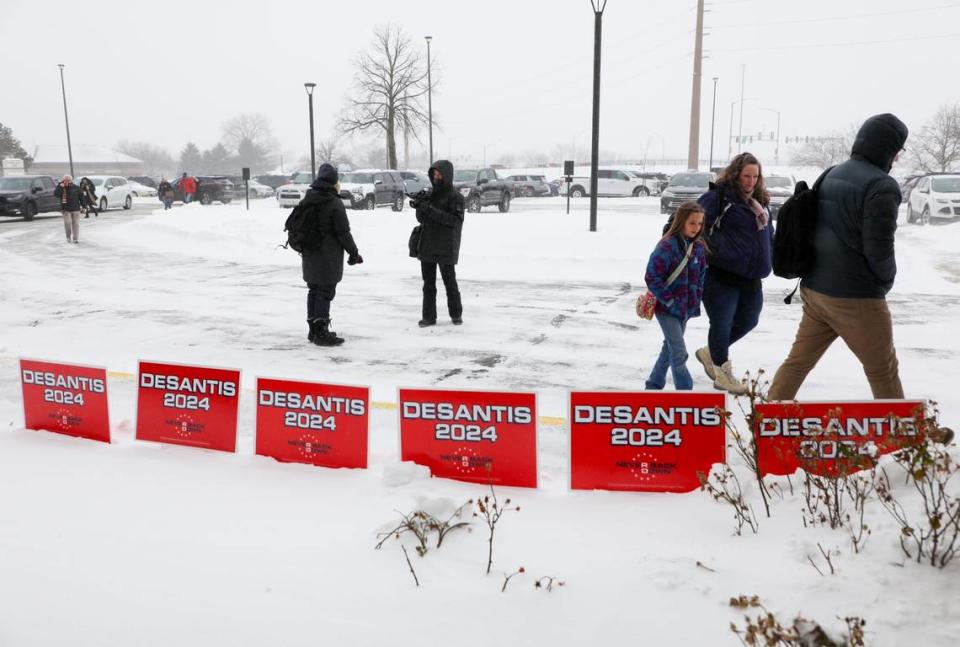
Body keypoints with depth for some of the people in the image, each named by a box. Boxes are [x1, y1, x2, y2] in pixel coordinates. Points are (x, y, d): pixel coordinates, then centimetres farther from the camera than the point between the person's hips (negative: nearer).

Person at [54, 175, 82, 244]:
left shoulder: (76, 188, 2)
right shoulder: (61, 188, 2)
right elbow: (56, 194, -15)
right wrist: (60, 186, -22)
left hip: (75, 209, 0)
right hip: (66, 209, 0)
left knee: (75, 224, 1)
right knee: (67, 223, -5)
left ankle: (75, 238, 7)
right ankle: (68, 237, 13)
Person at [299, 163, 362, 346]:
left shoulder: (307, 200, 9)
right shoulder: (334, 204, -15)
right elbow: (343, 232, -15)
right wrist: (354, 253, -5)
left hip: (309, 256, 8)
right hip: (328, 257, -8)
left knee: (314, 290, 16)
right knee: (325, 292, -3)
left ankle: (314, 330, 25)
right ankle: (321, 333, -1)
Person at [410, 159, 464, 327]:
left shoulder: (455, 196, -7)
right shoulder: (429, 194, 11)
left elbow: (455, 220, -18)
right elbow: (421, 219, 12)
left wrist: (430, 210, -23)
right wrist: (419, 207, -10)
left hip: (446, 249, -5)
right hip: (427, 247, 6)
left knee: (450, 282, 4)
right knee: (428, 284, 8)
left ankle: (456, 314, 19)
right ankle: (428, 316, 13)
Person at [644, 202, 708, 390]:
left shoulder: (698, 247, 3)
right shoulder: (666, 246, -18)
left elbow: (701, 275, 16)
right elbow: (652, 278, -19)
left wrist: (696, 299, 4)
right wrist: (670, 301, -18)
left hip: (687, 309, 7)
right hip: (666, 309, -7)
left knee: (670, 348, 19)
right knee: (679, 353, -9)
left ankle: (654, 385, 35)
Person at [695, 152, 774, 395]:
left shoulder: (760, 202, 15)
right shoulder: (719, 197, -9)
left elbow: (768, 235, 25)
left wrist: (766, 263, 20)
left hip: (751, 277, 8)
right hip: (721, 275, -8)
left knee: (748, 321, 15)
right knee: (722, 323, -2)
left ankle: (710, 353, 35)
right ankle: (723, 374, 14)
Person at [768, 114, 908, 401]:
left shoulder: (831, 175, 10)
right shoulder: (881, 186, -16)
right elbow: (878, 247, -19)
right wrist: (887, 279, 0)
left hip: (814, 289, 8)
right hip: (855, 297, -7)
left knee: (798, 361, 12)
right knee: (883, 371, 10)